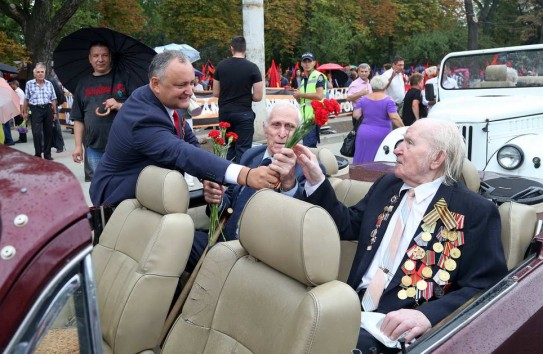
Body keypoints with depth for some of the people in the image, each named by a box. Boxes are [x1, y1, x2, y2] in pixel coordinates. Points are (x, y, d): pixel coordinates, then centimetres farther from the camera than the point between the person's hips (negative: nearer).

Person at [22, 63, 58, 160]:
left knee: (48, 132, 6)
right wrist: (25, 112, 6)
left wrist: (55, 112, 6)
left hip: (48, 109, 2)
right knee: (36, 133, -8)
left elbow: (53, 99, 10)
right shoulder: (29, 84, 3)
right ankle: (37, 154, 2)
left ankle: (47, 154, 16)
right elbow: (26, 99, 8)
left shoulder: (49, 84, 8)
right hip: (35, 110, -2)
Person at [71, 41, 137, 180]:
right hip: (94, 148, 3)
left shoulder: (124, 78, 4)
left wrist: (120, 106, -17)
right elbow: (78, 119, 13)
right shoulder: (83, 85, 13)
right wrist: (78, 145, 7)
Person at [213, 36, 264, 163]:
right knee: (242, 149, 1)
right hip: (243, 114, -4)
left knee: (227, 148, 15)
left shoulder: (221, 66, 2)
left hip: (224, 113, 4)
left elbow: (216, 93, 8)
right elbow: (258, 97, -9)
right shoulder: (252, 67, -8)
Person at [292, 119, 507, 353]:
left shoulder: (476, 211, -5)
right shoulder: (386, 185, 13)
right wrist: (316, 181, 8)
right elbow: (347, 225, 19)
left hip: (401, 329, -5)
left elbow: (486, 288, -9)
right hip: (352, 309, 6)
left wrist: (427, 315, -25)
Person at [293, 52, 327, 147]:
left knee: (309, 146, -14)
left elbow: (319, 96, -17)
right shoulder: (303, 79, 20)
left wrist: (301, 94, -10)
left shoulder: (319, 76, -3)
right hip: (305, 117, 8)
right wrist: (297, 96, 1)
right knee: (310, 145, 12)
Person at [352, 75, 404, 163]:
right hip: (381, 135, -3)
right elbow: (394, 118, -14)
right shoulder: (388, 100, -6)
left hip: (364, 134, 4)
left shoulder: (363, 99, 5)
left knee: (363, 161, 7)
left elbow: (355, 115, 1)